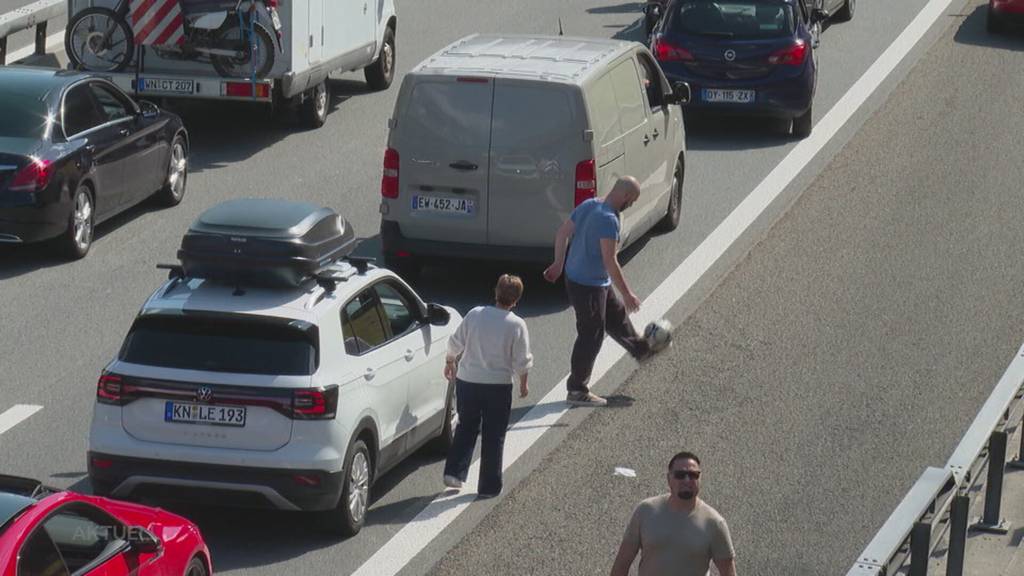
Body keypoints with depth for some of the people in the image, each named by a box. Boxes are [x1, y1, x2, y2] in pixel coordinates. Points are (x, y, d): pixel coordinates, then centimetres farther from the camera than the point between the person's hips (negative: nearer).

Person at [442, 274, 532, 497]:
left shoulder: (474, 315, -5)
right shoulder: (517, 325, -11)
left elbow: (455, 344, 3)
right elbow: (522, 361, -7)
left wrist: (449, 363, 21)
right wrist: (524, 384, 10)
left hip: (467, 381, 3)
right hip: (498, 385, -3)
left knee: (466, 428, 20)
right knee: (493, 436, 9)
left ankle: (454, 472, 10)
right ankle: (489, 486, 13)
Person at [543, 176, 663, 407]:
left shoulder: (588, 205, 1)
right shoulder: (609, 220, -27)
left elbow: (562, 233, 10)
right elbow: (610, 261, -28)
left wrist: (559, 263, 21)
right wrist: (627, 294, -22)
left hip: (574, 276, 9)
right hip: (588, 286, -9)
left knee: (616, 314, 28)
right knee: (591, 336, 2)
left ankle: (641, 349, 49)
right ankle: (577, 390, 11)